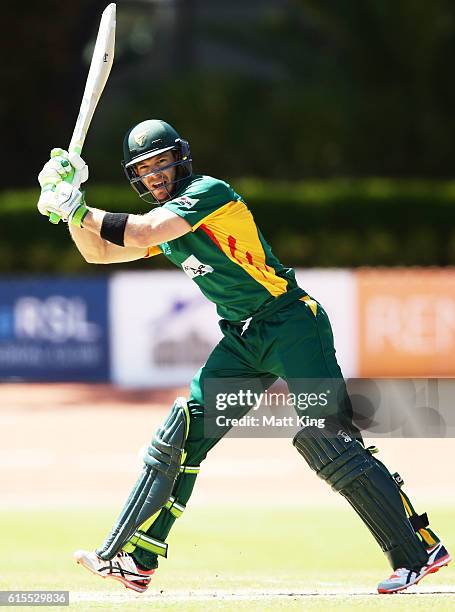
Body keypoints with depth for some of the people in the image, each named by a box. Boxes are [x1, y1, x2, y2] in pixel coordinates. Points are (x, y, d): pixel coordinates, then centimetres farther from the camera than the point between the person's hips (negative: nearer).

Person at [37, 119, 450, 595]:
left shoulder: (208, 192, -12)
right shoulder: (166, 217, 14)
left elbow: (145, 233, -23)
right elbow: (98, 252, 14)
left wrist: (80, 210, -17)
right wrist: (72, 209, -2)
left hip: (292, 326, -8)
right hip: (242, 341, 9)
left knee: (327, 441, -17)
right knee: (181, 434, 1)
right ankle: (132, 559, 4)